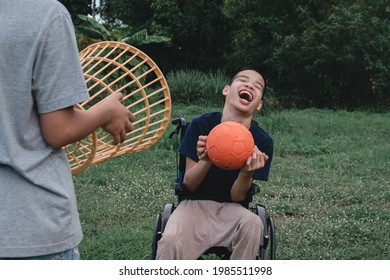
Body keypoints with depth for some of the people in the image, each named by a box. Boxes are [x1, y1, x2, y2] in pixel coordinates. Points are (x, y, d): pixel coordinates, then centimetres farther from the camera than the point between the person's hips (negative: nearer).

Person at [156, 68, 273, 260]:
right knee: (170, 242, -31)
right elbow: (188, 184, -6)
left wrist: (247, 172, -28)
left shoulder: (262, 142, -9)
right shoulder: (200, 125, -10)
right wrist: (205, 161, -28)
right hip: (194, 203, -1)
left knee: (252, 223, -32)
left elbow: (237, 197, -7)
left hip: (231, 208, 1)